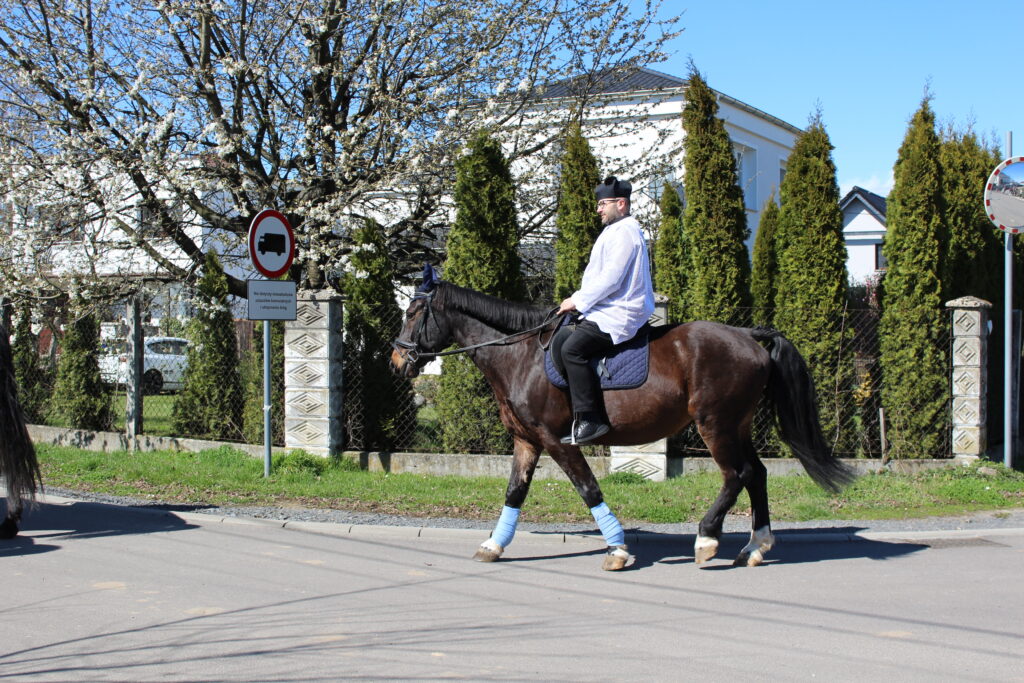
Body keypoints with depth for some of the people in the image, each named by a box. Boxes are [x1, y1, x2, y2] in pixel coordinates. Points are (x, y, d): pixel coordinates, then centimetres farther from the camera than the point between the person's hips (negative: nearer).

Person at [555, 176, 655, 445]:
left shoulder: (624, 233, -12)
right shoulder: (617, 231, 24)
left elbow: (610, 279, -20)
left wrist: (578, 301, -15)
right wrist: (580, 301, 16)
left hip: (617, 316, -12)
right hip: (611, 311, 12)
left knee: (572, 349, -27)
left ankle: (589, 420, -28)